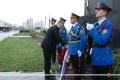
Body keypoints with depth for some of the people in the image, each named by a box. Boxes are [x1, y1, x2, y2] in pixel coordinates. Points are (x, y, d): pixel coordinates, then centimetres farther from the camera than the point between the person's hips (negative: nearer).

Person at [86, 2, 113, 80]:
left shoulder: (108, 24, -14)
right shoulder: (96, 24, 9)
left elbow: (101, 41, -23)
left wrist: (91, 29, -17)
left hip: (104, 58, -8)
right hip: (95, 57, 8)